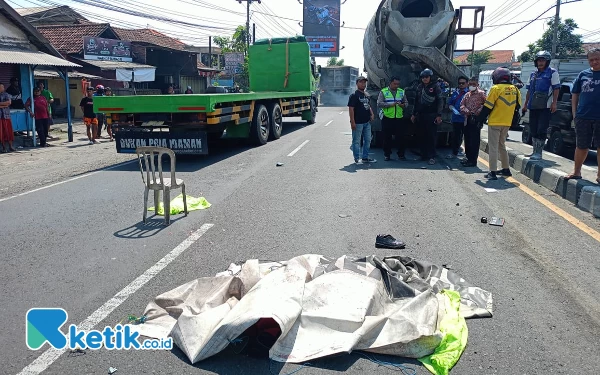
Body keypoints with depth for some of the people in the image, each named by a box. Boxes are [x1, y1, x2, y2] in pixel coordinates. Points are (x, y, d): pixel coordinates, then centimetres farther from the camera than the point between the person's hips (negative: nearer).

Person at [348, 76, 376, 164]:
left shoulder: (366, 96, 17)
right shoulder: (354, 95, -9)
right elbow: (351, 109, -15)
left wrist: (372, 114, 6)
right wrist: (352, 122, -22)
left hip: (367, 122, 9)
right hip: (358, 123, -9)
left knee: (367, 140, 13)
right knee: (356, 141, -1)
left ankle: (365, 157, 23)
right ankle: (356, 159, 5)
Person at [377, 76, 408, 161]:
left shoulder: (401, 92, 13)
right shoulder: (383, 92, 1)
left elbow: (406, 103, 13)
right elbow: (379, 103, -9)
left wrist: (403, 105, -11)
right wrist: (390, 104, -18)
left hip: (399, 118, 3)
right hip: (387, 118, -3)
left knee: (400, 137, 3)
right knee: (387, 138, 3)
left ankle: (401, 154, 12)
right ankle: (387, 155, 13)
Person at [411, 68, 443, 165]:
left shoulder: (435, 86, -3)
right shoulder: (419, 87, 13)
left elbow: (440, 101, -6)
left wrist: (439, 115, -12)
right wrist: (414, 114, 17)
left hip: (431, 116, -5)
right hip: (420, 115, 5)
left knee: (432, 137, -5)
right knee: (422, 136, 8)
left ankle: (432, 157, -3)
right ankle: (423, 155, 16)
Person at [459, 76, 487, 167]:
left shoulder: (481, 93, -4)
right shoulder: (467, 94, 16)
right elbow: (462, 105, 11)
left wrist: (479, 111, -15)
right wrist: (466, 110, -7)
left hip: (476, 119, -7)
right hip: (468, 119, 7)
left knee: (474, 140, -5)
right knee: (467, 139, 12)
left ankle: (473, 160, -3)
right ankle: (468, 157, 24)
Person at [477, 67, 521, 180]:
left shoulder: (496, 88, -11)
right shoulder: (515, 90, 8)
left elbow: (487, 107, -12)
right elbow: (516, 107, 13)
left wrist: (480, 120, -4)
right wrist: (512, 121, 22)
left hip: (495, 122, -6)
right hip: (507, 123, 6)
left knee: (493, 147, -3)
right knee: (502, 145, 20)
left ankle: (493, 172, -5)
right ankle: (506, 169, 26)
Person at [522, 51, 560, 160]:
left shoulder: (552, 73, -1)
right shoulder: (533, 74, 17)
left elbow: (556, 89, -6)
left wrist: (554, 103, -15)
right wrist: (525, 104, 18)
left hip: (545, 106, -6)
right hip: (533, 106, 6)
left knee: (541, 130, -8)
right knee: (533, 129, 10)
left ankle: (538, 152, -6)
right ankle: (535, 151, 19)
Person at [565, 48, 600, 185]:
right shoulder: (583, 74, 9)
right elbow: (575, 94, 13)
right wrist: (574, 113, 6)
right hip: (583, 117, 2)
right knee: (581, 147, 11)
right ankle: (576, 172, 24)